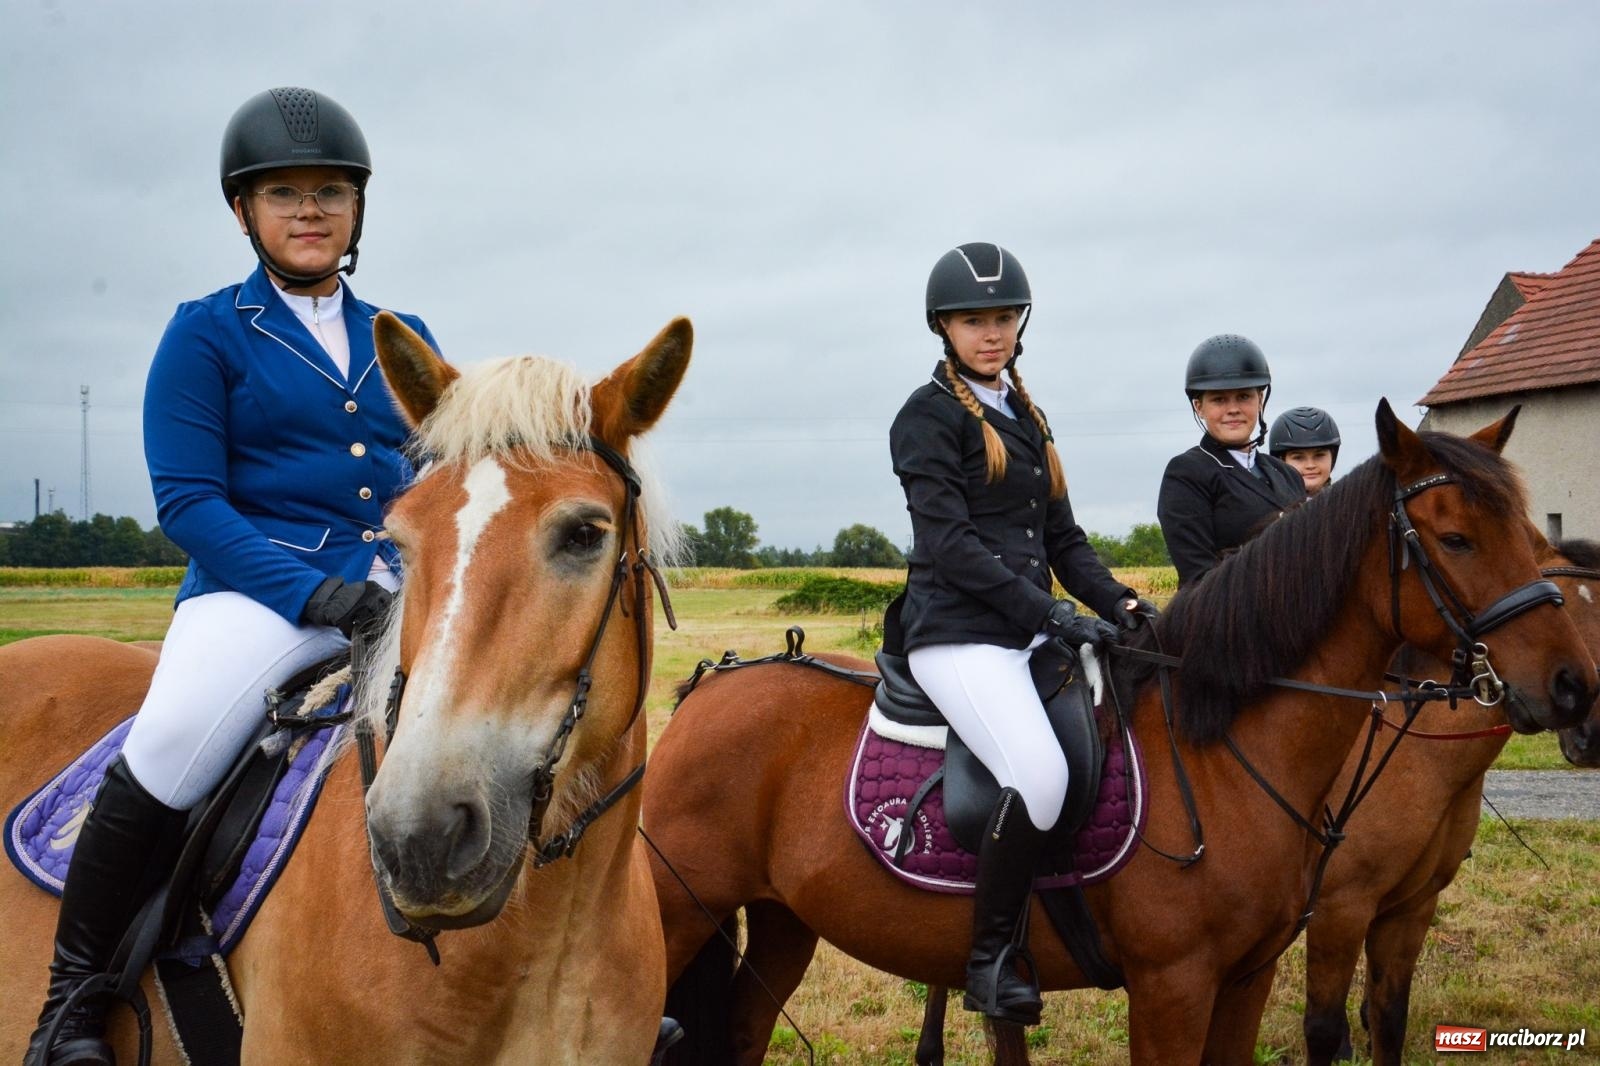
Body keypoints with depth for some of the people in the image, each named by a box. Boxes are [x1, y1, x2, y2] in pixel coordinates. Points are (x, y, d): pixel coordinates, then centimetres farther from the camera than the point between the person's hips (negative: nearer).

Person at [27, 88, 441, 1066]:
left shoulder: (404, 343, 17)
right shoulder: (207, 335, 4)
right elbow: (187, 499, -4)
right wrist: (310, 592, -17)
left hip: (399, 600, 5)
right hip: (259, 593, -4)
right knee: (167, 755, -32)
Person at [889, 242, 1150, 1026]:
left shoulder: (1025, 416, 20)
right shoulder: (928, 417, -3)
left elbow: (1061, 536, 19)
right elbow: (950, 543, -13)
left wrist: (1118, 603, 1)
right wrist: (1050, 614, -19)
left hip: (1030, 631, 8)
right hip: (960, 633, -8)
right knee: (1040, 776, -28)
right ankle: (991, 959, -14)